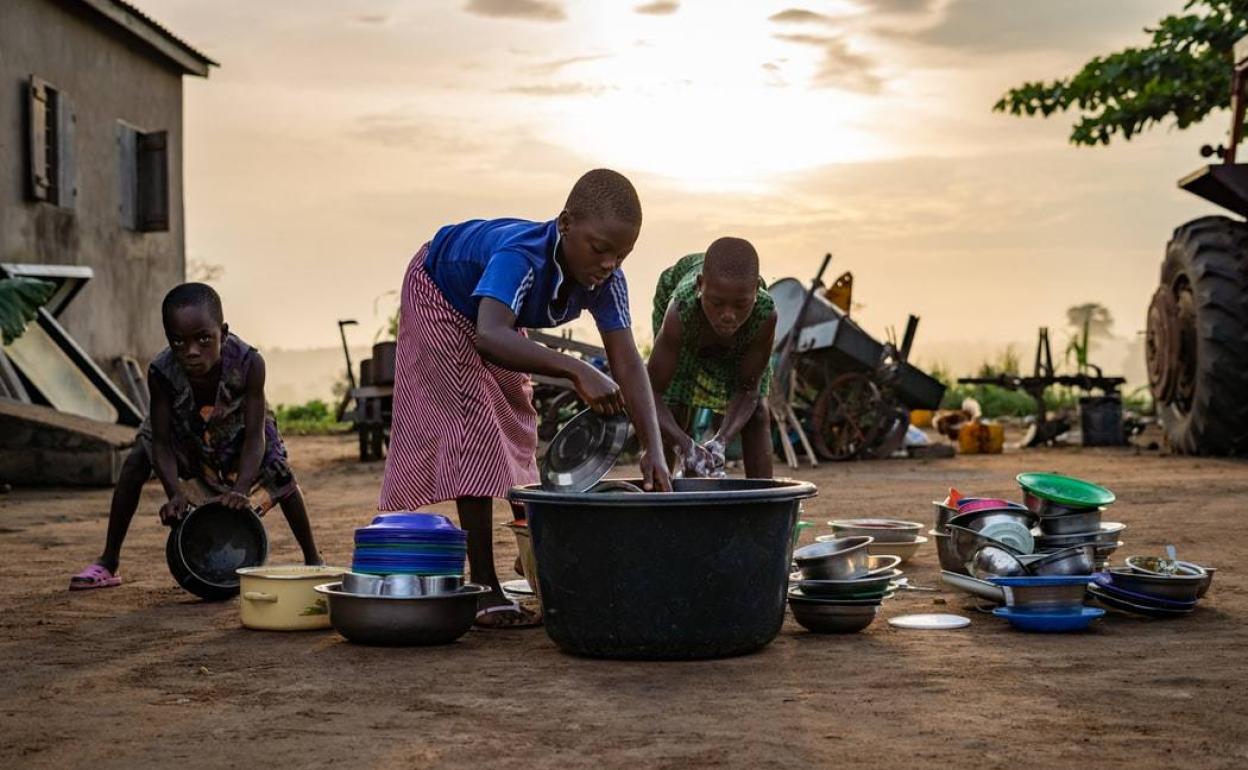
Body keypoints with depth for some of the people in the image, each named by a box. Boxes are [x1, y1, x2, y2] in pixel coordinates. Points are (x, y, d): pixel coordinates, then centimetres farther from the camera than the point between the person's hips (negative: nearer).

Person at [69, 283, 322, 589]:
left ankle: (313, 559, 3)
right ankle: (108, 564, -4)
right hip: (182, 426, 1)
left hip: (236, 425, -1)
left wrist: (241, 490, -51)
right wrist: (175, 493, -46)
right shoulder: (161, 372, -38)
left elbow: (255, 436, -38)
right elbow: (161, 442, -31)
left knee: (280, 473, -17)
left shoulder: (248, 364, -42)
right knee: (135, 463, -18)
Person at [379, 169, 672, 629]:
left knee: (515, 425, 14)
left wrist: (653, 449, -44)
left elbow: (627, 364, -31)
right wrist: (576, 371, -70)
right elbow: (489, 337, -62)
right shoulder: (523, 258, -46)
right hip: (440, 296, -7)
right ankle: (485, 590, -18)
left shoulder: (606, 281, -28)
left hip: (497, 313, 7)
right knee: (473, 423, -17)